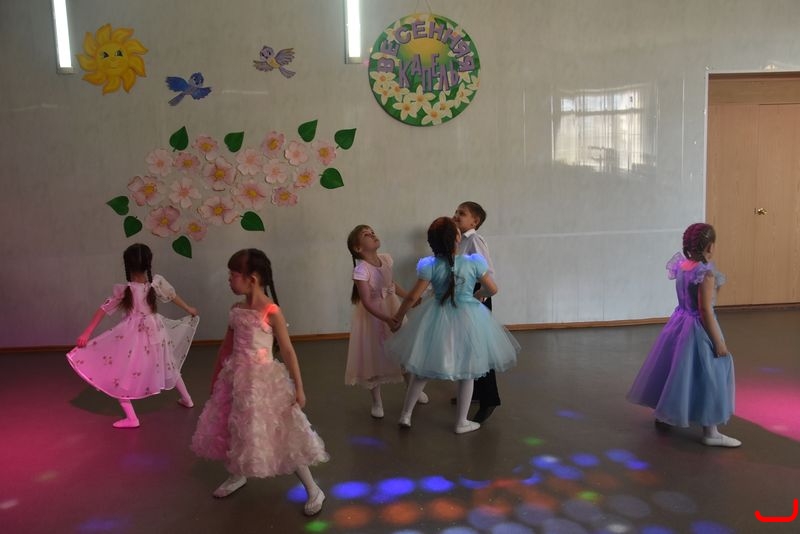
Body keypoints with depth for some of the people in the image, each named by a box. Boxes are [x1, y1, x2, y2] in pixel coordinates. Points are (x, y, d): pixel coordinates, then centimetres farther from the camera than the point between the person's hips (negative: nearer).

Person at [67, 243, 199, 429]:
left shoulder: (123, 290, -17)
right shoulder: (157, 282, -10)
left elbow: (103, 310, -10)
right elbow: (173, 296, 7)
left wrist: (87, 333, -2)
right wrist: (189, 309, 25)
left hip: (131, 335, -4)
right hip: (155, 331, 4)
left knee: (119, 375, 7)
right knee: (168, 364, 25)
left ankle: (131, 418, 5)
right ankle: (186, 399, 39)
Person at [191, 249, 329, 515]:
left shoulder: (271, 312, -17)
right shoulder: (236, 310, 2)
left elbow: (288, 351, -14)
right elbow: (227, 347, 14)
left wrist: (298, 388, -13)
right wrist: (217, 377, 20)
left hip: (262, 379, -6)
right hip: (236, 378, 7)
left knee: (280, 436, -1)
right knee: (233, 430, 19)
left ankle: (313, 489, 13)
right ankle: (237, 476, 47)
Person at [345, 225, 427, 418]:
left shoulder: (386, 259, -5)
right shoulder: (361, 270, -24)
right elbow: (367, 302, -26)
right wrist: (386, 319, -32)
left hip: (393, 310, 6)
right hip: (372, 317, -6)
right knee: (374, 356, 7)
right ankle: (377, 401, 25)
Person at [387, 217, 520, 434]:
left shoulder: (430, 266, -13)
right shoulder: (473, 262, -14)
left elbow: (413, 296, -9)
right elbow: (492, 289, -3)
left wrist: (398, 316, 6)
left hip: (438, 318, 1)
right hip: (467, 319, -1)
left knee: (423, 369, 17)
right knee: (467, 372, 15)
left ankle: (405, 414, 25)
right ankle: (461, 422, 25)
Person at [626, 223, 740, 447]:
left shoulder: (682, 266, 1)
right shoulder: (706, 273, -21)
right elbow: (705, 310, -21)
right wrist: (718, 342, -15)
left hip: (680, 323, 8)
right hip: (698, 328, -8)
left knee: (675, 369, 20)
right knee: (706, 376, 1)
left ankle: (663, 416, 34)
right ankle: (711, 432, 8)